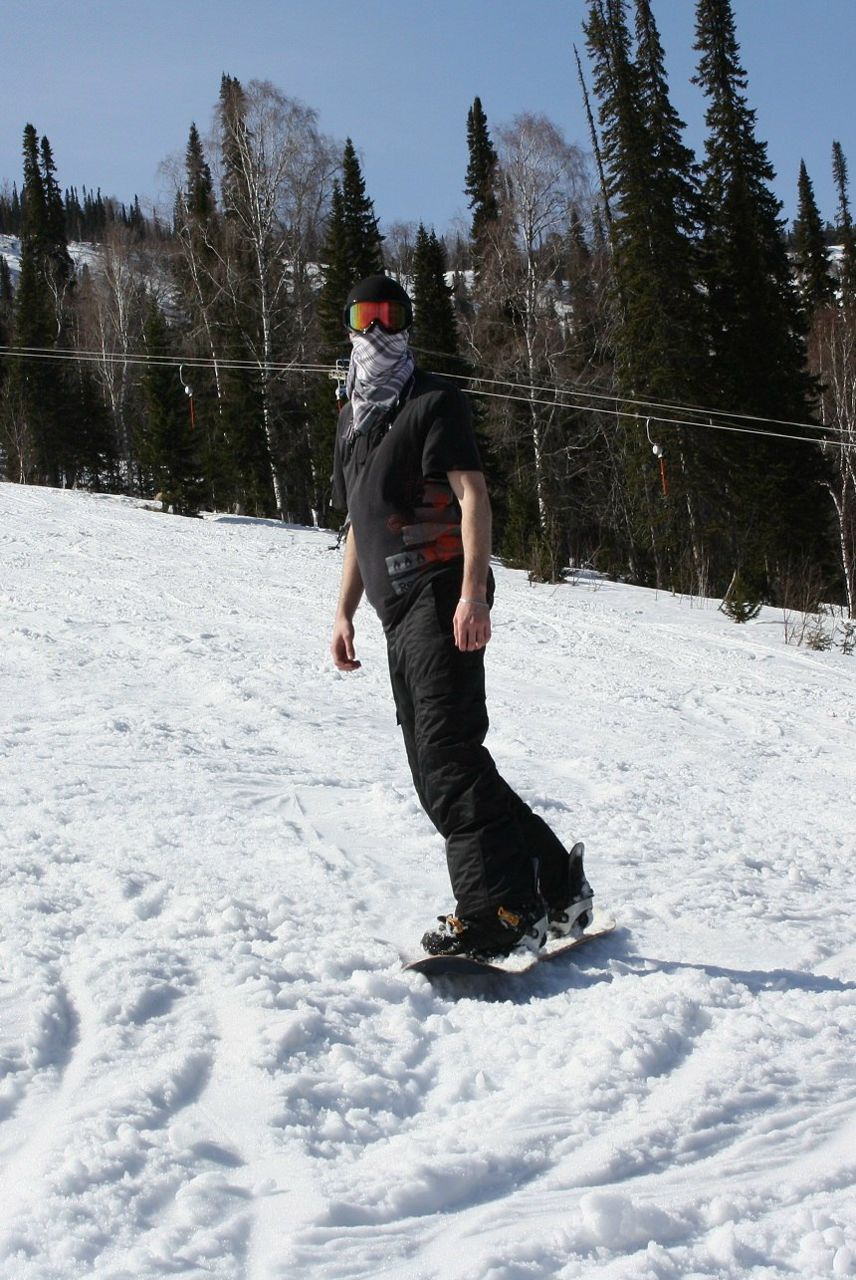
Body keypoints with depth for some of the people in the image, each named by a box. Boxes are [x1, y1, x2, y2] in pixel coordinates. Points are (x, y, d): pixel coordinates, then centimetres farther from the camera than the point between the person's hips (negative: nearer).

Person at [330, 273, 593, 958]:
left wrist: (472, 591, -24)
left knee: (448, 756, -18)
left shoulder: (433, 402, -1)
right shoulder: (353, 420, 25)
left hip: (442, 598, -9)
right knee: (435, 770, 7)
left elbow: (473, 494, -12)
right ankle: (557, 887, 15)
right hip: (401, 613, 9)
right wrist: (345, 611, 23)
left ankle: (500, 913, -18)